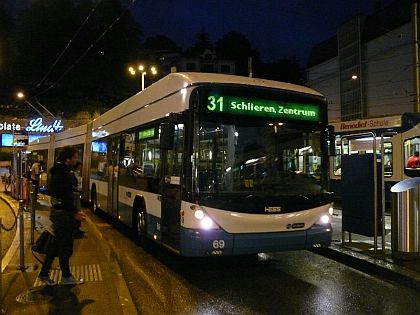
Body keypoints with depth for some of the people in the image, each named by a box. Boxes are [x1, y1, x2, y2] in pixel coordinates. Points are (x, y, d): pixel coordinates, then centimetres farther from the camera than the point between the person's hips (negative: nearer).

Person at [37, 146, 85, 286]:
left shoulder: (57, 171, 13)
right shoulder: (64, 174, -20)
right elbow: (66, 197, -24)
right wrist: (74, 213, -15)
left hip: (56, 211, 10)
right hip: (63, 214, -10)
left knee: (57, 244, 17)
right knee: (65, 246, 1)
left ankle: (44, 273, 24)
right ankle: (66, 277, 13)